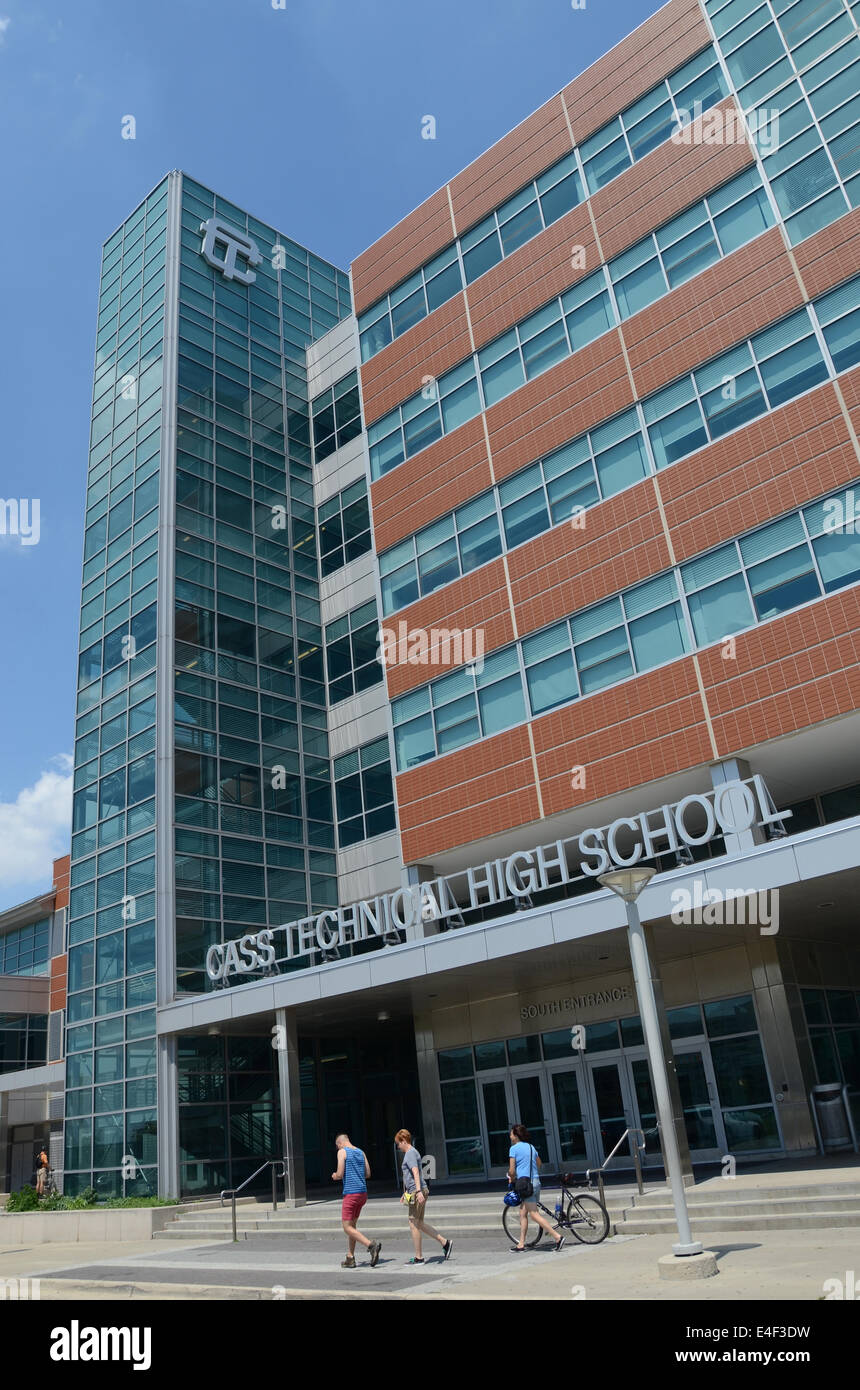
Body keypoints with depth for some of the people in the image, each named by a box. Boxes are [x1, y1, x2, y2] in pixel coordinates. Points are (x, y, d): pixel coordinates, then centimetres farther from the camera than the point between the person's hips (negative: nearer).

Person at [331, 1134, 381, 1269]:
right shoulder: (361, 1152, 14)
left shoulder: (342, 1152, -6)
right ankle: (350, 1259, 15)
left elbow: (340, 1174, -12)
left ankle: (371, 1245, -18)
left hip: (351, 1193, -8)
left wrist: (334, 1176, 9)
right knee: (352, 1225, 16)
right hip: (363, 1192, 8)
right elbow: (367, 1174, 15)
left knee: (347, 1226, -4)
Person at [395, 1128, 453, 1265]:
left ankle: (418, 1257, 5)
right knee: (420, 1224, 12)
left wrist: (418, 1191, -34)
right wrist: (405, 1193, 37)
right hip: (413, 1192, 10)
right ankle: (445, 1243, 15)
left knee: (414, 1224, -2)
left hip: (417, 1193, -10)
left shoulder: (410, 1153, -12)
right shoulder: (411, 1153, 19)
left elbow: (415, 1173, -25)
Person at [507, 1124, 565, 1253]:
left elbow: (512, 1171, -9)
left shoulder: (514, 1148, -7)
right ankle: (521, 1244, 17)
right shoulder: (531, 1147, 15)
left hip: (525, 1183, -8)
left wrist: (511, 1179, 10)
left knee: (534, 1214, -8)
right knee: (523, 1214, 14)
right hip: (535, 1181, 8)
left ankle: (557, 1236, -15)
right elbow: (539, 1164, 23)